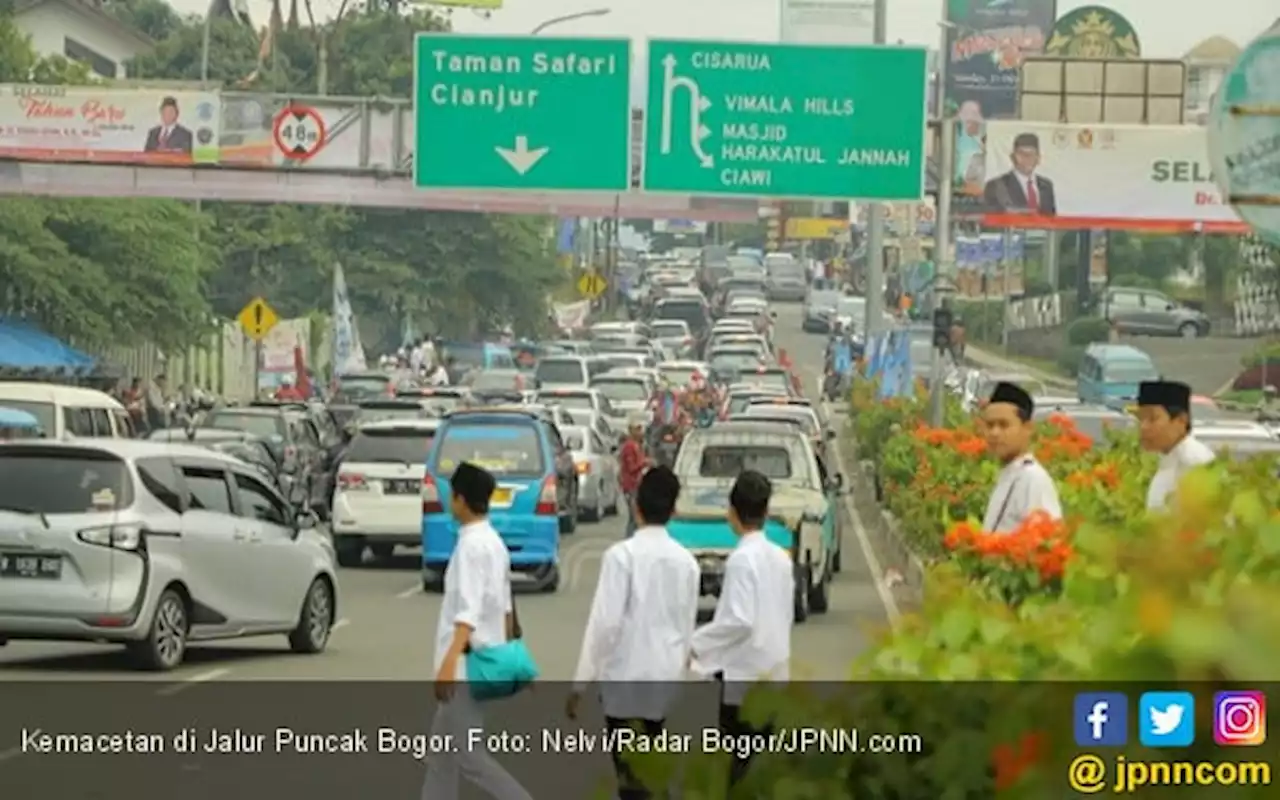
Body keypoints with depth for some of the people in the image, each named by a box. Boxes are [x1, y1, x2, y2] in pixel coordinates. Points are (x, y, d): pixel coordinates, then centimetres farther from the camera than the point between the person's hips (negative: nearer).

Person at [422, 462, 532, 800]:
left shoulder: (472, 545, -16)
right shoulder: (495, 543, 13)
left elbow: (469, 611, -25)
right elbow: (506, 608, 19)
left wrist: (449, 662, -31)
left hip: (468, 668, -10)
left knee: (469, 756, -7)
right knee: (444, 753, 13)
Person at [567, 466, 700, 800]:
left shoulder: (622, 554, -12)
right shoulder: (686, 560, 4)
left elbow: (605, 620, -15)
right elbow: (687, 625, 11)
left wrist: (580, 683, -10)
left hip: (625, 676, -5)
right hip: (664, 676, 5)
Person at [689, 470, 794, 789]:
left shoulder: (742, 559, -16)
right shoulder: (781, 557, 7)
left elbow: (739, 620, -22)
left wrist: (696, 643, -13)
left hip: (743, 674, -8)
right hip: (772, 671, 8)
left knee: (741, 763, -3)